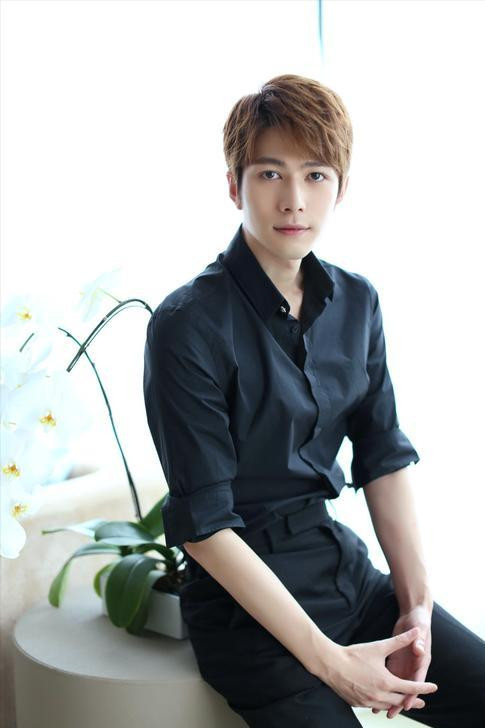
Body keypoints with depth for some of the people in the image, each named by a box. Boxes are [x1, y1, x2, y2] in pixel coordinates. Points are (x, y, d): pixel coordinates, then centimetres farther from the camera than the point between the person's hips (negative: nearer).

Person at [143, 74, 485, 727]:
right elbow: (204, 525, -17)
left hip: (346, 568, 6)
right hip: (245, 601, -5)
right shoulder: (189, 325, -16)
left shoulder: (356, 301, 4)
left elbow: (385, 458, 6)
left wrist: (416, 605, -5)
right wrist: (328, 660, -17)